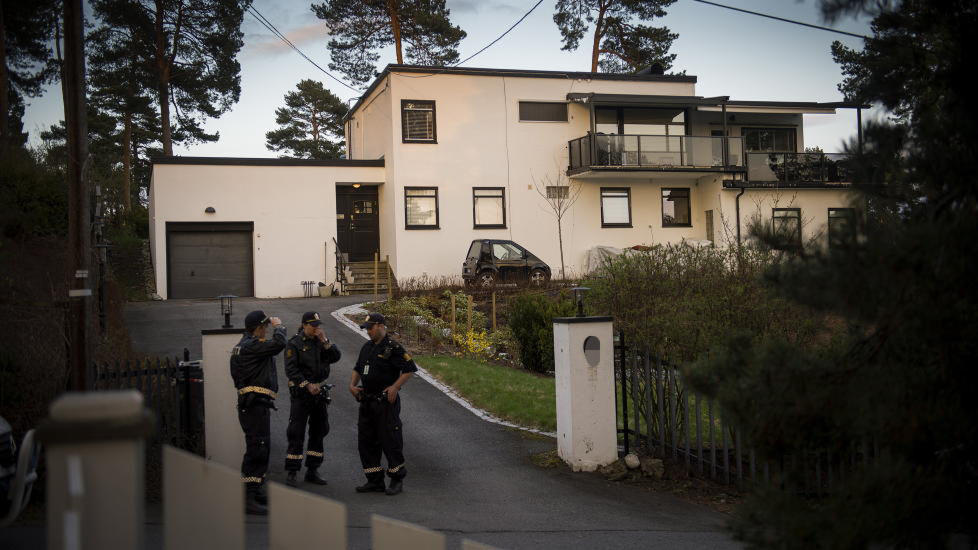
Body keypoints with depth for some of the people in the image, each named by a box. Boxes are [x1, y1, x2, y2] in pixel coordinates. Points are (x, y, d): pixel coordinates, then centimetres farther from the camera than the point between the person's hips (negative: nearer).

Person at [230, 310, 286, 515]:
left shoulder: (247, 344, 19)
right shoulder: (251, 346, -15)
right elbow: (278, 344, -25)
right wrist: (278, 326, -10)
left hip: (257, 404, 11)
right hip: (255, 404, -11)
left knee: (261, 449, 19)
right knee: (256, 449, -12)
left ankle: (257, 491, 30)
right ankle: (248, 498, -13)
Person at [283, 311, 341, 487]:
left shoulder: (321, 341, 9)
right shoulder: (294, 344, -8)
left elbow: (335, 357, -3)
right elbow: (291, 370, -14)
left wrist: (325, 341, -13)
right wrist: (307, 385, -21)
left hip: (319, 392, 6)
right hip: (301, 393, -6)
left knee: (318, 432, 10)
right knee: (296, 434, -7)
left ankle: (312, 471, 19)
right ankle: (291, 474, -2)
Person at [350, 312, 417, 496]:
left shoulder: (393, 348, -9)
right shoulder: (366, 348, 14)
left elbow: (410, 368, -13)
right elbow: (358, 369, 25)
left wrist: (395, 387, -19)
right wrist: (352, 384, 9)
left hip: (386, 403, -8)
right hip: (367, 402, 8)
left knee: (390, 440, -4)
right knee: (365, 442, 9)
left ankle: (397, 480, 7)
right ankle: (375, 481, 17)